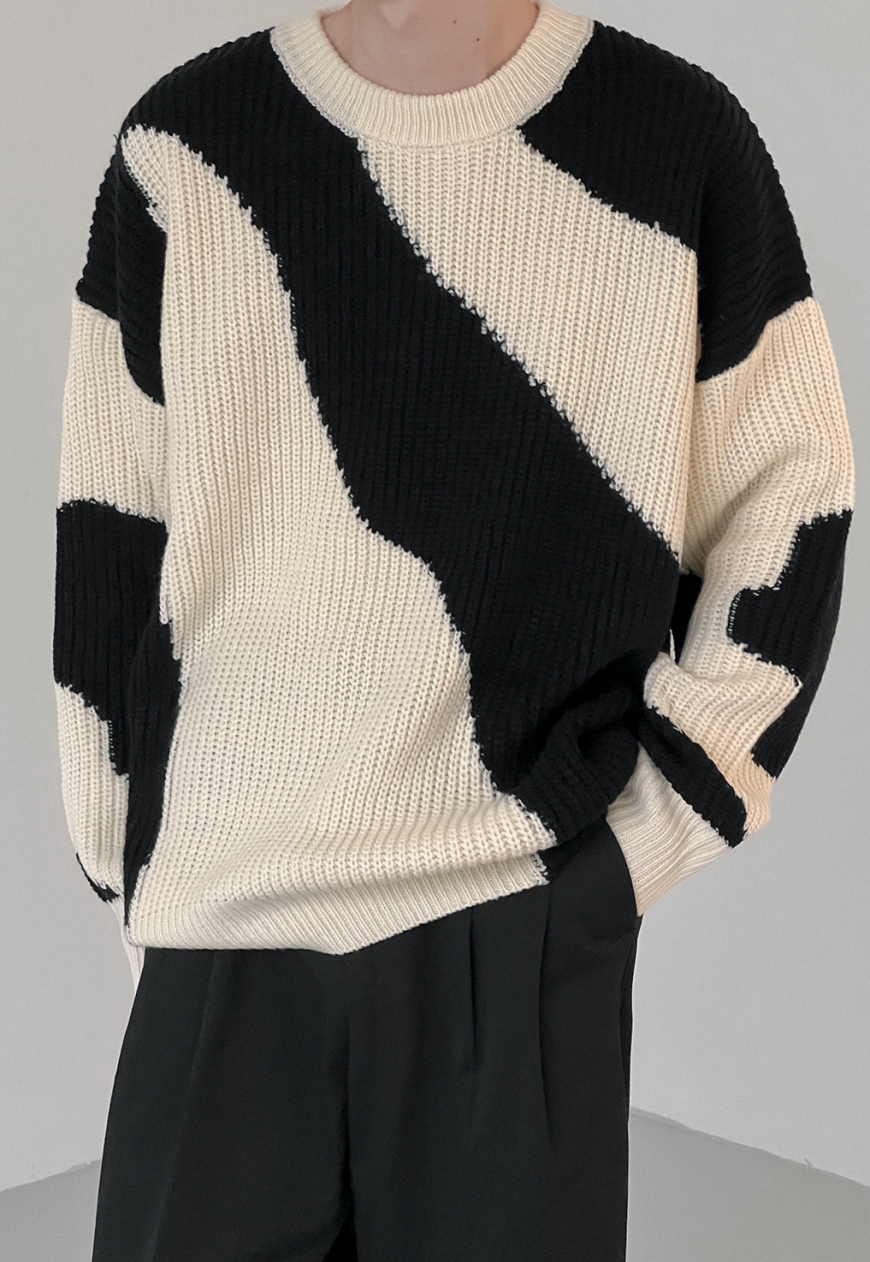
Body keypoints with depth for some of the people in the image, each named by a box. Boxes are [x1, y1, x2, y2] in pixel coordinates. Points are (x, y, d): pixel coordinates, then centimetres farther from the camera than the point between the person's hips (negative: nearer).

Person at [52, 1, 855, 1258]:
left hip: (530, 914, -1)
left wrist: (648, 832, -3)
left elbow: (790, 502, 3)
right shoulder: (187, 138, 2)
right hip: (222, 919, 2)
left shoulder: (682, 137, -1)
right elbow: (109, 538, 5)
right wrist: (125, 865, 5)